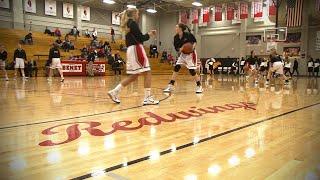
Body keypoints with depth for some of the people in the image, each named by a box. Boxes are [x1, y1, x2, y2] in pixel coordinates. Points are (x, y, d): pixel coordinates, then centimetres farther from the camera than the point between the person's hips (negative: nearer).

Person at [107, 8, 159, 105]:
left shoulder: (127, 25, 21)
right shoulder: (133, 23, -6)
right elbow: (140, 38, -13)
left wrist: (148, 34, 17)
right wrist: (149, 34, 4)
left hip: (131, 50, 9)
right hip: (136, 49, -9)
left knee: (134, 76, 10)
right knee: (147, 73, -6)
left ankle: (115, 92, 7)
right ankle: (147, 98, -8)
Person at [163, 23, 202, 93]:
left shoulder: (188, 34, -18)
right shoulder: (176, 37, -4)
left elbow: (195, 41, -5)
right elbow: (176, 48, 0)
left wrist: (193, 46, -25)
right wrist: (180, 49, -22)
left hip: (190, 54, -5)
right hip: (182, 54, 5)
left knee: (192, 71, -9)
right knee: (176, 68, -5)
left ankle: (199, 87, 7)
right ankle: (170, 86, 0)